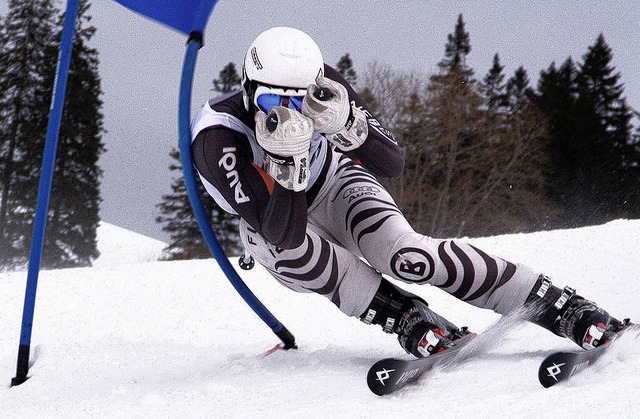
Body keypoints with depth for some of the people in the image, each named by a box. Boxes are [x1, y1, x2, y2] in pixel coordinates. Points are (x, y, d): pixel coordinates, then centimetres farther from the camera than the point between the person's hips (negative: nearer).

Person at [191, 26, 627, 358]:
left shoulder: (321, 89, -27)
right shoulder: (216, 137, -36)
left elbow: (393, 165, -26)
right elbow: (282, 233, -41)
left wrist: (346, 125, -44)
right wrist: (287, 159, -54)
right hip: (269, 216, 0)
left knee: (406, 254, -28)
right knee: (286, 250, -38)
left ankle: (563, 308, -26)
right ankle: (414, 323, -26)